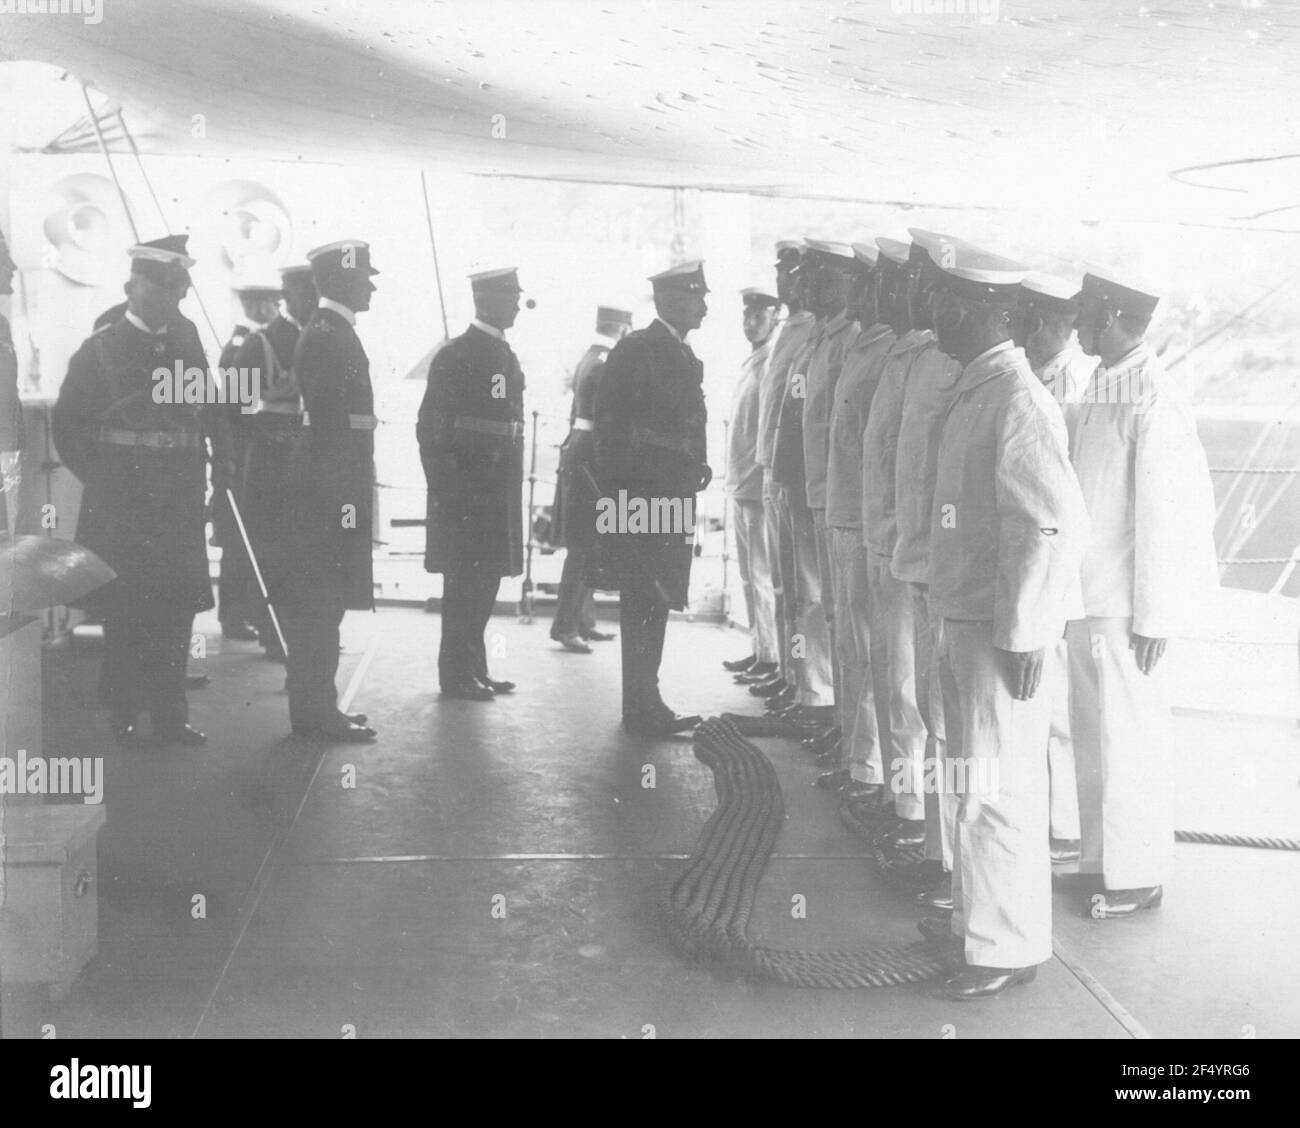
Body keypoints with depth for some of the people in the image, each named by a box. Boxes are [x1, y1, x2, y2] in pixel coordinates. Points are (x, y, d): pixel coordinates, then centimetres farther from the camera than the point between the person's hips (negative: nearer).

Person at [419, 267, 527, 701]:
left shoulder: (507, 357, 16)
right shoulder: (454, 355, -9)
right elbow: (431, 427, -12)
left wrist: (511, 487, 15)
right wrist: (446, 489, -17)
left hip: (498, 490, 8)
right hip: (464, 489, -8)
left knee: (486, 580, 11)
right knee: (464, 581, -3)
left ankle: (474, 667, 20)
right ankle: (456, 673, 5)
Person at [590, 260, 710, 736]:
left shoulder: (685, 357, 19)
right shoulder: (635, 350, -9)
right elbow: (611, 428, -13)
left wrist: (697, 470, 11)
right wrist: (618, 495, -16)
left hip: (673, 498, 9)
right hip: (640, 497, -9)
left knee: (654, 604, 12)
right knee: (643, 604, -6)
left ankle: (646, 705, 18)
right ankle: (642, 709, -1)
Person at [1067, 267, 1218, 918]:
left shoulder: (1155, 403, -18)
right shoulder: (1101, 388, 7)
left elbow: (1166, 518, -18)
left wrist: (1154, 619, -16)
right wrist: (1072, 596, 13)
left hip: (1126, 608, -8)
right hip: (1089, 596, 8)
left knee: (1129, 741, 4)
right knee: (1092, 735, 17)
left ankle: (1138, 876, 19)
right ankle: (1101, 860, 32)